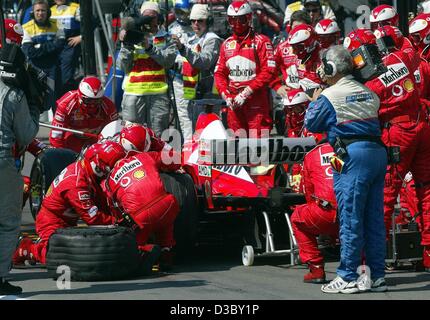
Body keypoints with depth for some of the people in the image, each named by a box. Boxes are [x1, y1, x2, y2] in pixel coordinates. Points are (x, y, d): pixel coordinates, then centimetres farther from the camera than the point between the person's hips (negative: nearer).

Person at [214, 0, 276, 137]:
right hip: (234, 102, 6)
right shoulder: (227, 44, 16)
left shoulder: (261, 42, -3)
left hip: (256, 100, -6)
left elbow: (268, 72, -11)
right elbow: (219, 73, 17)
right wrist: (225, 95, 1)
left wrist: (246, 93, -14)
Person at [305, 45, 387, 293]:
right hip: (377, 151, 7)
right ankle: (377, 276, 12)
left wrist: (313, 102, 25)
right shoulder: (368, 93, 16)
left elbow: (312, 123, 6)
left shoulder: (330, 96, -3)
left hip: (352, 154, -7)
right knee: (374, 217, 9)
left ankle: (348, 277, -2)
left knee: (350, 217, -4)